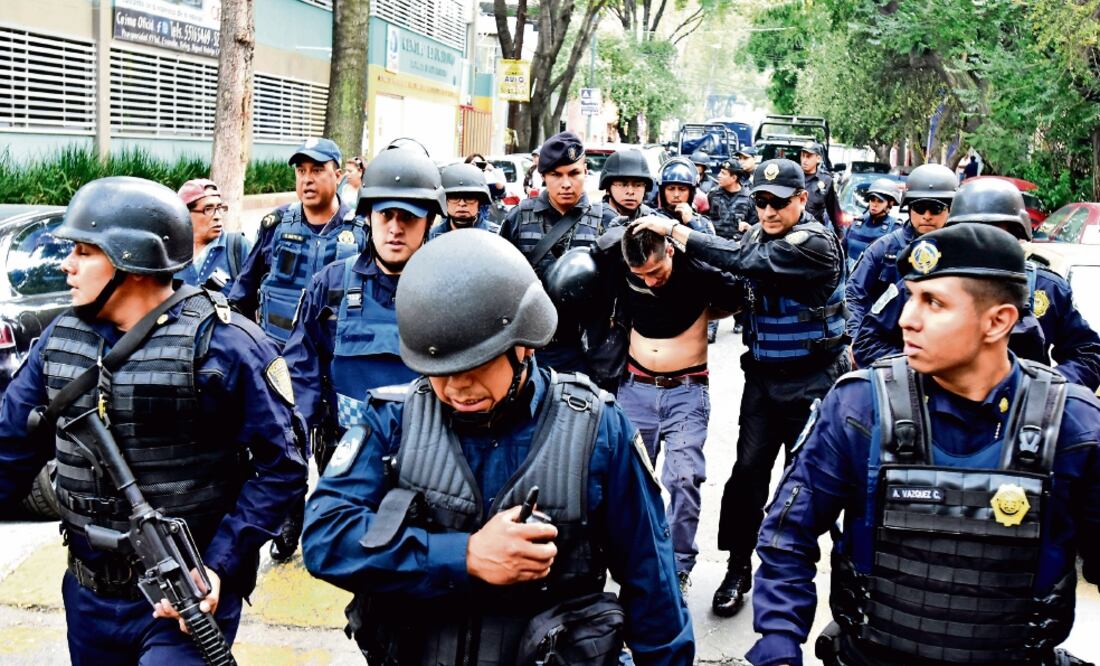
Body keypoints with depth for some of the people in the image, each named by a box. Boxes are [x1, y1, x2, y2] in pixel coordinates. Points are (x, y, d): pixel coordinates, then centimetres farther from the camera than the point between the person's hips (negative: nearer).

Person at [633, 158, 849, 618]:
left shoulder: (816, 243, -18)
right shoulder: (757, 235, 6)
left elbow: (744, 261, -28)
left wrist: (675, 231, -27)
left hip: (812, 381, -5)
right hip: (763, 375, 6)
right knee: (748, 470, 1)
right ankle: (738, 569, 12)